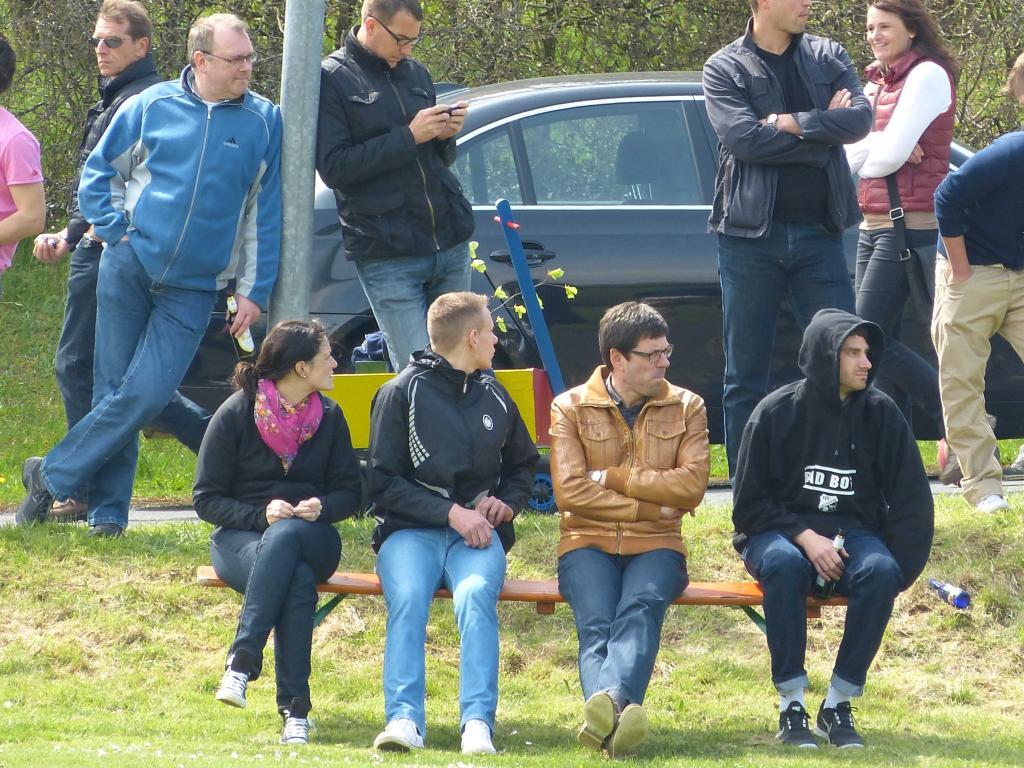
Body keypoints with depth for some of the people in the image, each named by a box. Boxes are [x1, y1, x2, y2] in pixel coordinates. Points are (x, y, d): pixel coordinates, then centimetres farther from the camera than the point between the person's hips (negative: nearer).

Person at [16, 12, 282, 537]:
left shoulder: (264, 122, 2)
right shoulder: (153, 107, 2)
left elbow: (266, 215, 5)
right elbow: (98, 172, 12)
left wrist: (253, 291, 2)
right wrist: (115, 231, -2)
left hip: (192, 290, -1)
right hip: (129, 267, 1)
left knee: (146, 394, -13)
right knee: (113, 389, 2)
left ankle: (53, 475, -1)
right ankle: (108, 509, 11)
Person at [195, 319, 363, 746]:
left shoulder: (329, 417, 7)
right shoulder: (235, 414, -3)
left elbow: (350, 491, 10)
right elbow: (206, 498, -2)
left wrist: (321, 507, -13)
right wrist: (260, 515, -18)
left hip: (312, 538, 2)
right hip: (240, 537, -2)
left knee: (285, 536, -38)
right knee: (298, 579, -38)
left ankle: (242, 662, -46)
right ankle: (295, 709, -40)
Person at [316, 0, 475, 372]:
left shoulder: (415, 73, 15)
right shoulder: (331, 79, -3)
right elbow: (333, 168, -13)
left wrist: (446, 135, 0)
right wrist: (409, 137, -17)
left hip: (450, 243, 6)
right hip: (387, 255, -6)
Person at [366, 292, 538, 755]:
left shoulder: (494, 396, 17)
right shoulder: (402, 393, 2)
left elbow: (522, 466, 31)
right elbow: (383, 480, -3)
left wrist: (507, 502, 8)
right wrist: (450, 513, -13)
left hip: (478, 531, 2)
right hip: (410, 530, -2)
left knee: (476, 594, -31)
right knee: (407, 598, -33)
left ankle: (478, 721, -41)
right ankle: (404, 718, -40)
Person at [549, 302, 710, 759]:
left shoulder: (686, 407, 12)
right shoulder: (571, 408, 7)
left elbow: (692, 485, -3)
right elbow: (569, 491, -6)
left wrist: (612, 477, -6)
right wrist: (650, 505, -7)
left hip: (655, 545, 0)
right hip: (588, 542, 0)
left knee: (641, 607, -34)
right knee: (597, 622, -31)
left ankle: (607, 705, -60)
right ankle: (613, 718, -57)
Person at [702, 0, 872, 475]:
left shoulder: (826, 57, 10)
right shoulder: (725, 69, 1)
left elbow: (860, 118, -6)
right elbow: (743, 137, -15)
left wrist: (794, 123, -16)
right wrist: (823, 128, -10)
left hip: (819, 235, 3)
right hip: (752, 236, -2)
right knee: (745, 376, 3)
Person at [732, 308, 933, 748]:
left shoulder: (880, 414, 2)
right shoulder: (777, 413, -4)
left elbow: (912, 501, 4)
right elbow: (748, 505, -2)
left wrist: (894, 565, -11)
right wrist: (804, 538, -17)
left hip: (853, 532, 2)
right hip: (781, 533, -2)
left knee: (880, 571, -32)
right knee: (784, 564, -37)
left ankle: (838, 704, -23)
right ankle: (791, 704, -30)